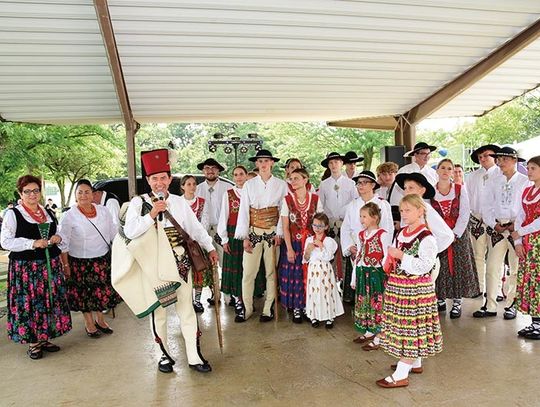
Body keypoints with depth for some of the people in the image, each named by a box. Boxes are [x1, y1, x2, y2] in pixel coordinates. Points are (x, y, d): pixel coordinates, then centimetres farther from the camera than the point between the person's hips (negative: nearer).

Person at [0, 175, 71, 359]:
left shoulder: (48, 213, 13)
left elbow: (57, 235, 25)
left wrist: (58, 238, 1)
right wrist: (33, 243, -18)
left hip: (51, 265, 5)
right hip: (25, 267, -5)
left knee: (50, 301, 8)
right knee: (29, 303, -1)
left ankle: (45, 337, 22)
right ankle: (33, 342, 13)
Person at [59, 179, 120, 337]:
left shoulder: (103, 211, 1)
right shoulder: (69, 216, -9)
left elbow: (113, 234, 9)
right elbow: (63, 243, -7)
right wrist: (66, 265, -9)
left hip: (103, 259, 3)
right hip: (80, 262, -3)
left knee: (103, 291, 11)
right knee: (85, 294, 9)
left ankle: (100, 319, 33)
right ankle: (89, 324, 29)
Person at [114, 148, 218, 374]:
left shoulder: (179, 202, 7)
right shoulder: (138, 202, -1)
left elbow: (196, 228, 14)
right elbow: (129, 231, -11)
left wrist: (210, 248, 13)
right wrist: (151, 214, -20)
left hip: (180, 263, 2)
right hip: (152, 266, -2)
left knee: (187, 310, 6)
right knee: (157, 311, 10)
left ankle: (194, 357, 16)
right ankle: (165, 355, 28)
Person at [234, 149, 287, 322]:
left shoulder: (281, 185, 3)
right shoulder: (249, 185, 5)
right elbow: (243, 211, 2)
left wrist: (280, 234, -7)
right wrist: (244, 237, -3)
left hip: (273, 232, -1)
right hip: (253, 232, 1)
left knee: (272, 271, 3)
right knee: (248, 271, 1)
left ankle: (268, 309, 15)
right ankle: (246, 308, 13)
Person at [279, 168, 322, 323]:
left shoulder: (315, 199, 0)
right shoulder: (287, 200, -3)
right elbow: (285, 227, -4)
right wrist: (289, 249, -9)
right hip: (293, 243, -1)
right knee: (293, 275, 2)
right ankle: (296, 308, 15)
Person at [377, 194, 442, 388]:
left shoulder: (426, 237, -15)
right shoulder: (401, 233, 11)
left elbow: (424, 266, -22)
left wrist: (401, 256, -23)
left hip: (415, 288, -9)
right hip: (398, 286, 9)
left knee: (410, 326, -3)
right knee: (402, 326, 17)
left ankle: (401, 375, 2)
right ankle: (415, 363, 35)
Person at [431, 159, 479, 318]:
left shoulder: (460, 189, -1)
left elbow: (464, 214, -4)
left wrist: (455, 234, -12)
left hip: (459, 234, 0)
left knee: (458, 266, 1)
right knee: (439, 267, 3)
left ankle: (457, 302, 10)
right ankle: (440, 299, 17)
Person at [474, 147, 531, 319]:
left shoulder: (525, 181, -1)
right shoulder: (493, 181, 8)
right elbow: (486, 206, 7)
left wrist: (517, 225, -10)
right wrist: (494, 224, -4)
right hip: (497, 228, 3)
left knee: (516, 268, 6)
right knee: (492, 268, 1)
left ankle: (511, 305, 18)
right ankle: (490, 306, 9)